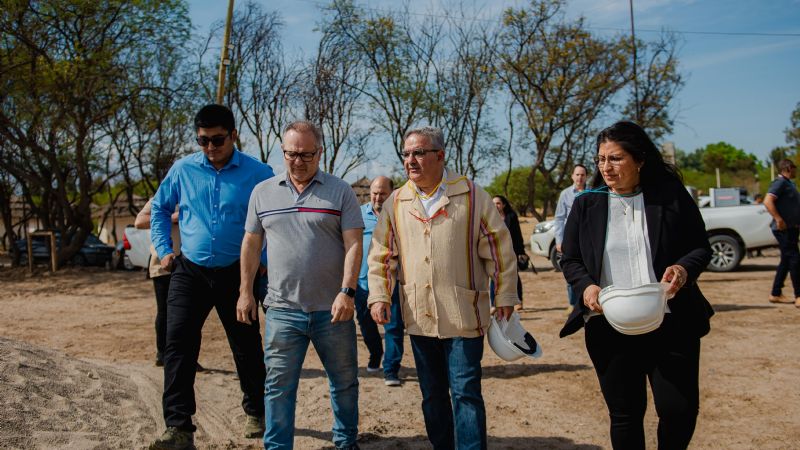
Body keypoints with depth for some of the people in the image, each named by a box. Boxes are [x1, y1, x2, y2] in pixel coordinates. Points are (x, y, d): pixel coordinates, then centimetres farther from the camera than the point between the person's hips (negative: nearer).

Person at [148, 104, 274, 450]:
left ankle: (256, 412, 31)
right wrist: (164, 249, 8)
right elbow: (159, 208, 16)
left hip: (236, 274, -1)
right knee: (178, 344, -8)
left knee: (247, 346, 10)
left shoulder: (258, 174, -8)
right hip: (189, 272, 2)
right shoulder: (183, 169, 1)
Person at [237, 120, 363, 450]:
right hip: (282, 310, 1)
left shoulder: (340, 192, 0)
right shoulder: (262, 192, 7)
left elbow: (353, 245, -6)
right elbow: (251, 244, 13)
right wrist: (245, 292, 10)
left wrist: (347, 292, -16)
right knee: (279, 385, 5)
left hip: (332, 309, -1)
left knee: (344, 381, 13)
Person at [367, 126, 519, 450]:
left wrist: (505, 296, -1)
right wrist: (378, 295, 0)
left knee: (465, 392, -3)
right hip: (419, 317, 4)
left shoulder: (472, 196, -4)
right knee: (432, 395, 15)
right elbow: (381, 255, 10)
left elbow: (499, 249, -1)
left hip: (463, 317, -4)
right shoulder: (396, 203, 6)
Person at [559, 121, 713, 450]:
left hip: (671, 324, -1)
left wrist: (685, 268, -17)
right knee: (625, 413, 9)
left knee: (680, 408, 1)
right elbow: (570, 260, 8)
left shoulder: (672, 195, 0)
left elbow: (701, 247, 5)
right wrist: (585, 287, -12)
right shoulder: (586, 204, 4)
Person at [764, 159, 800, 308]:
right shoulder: (780, 183, -13)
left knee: (786, 261, 12)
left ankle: (775, 294, 18)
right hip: (784, 229, -10)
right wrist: (779, 220, -30)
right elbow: (768, 201, -26)